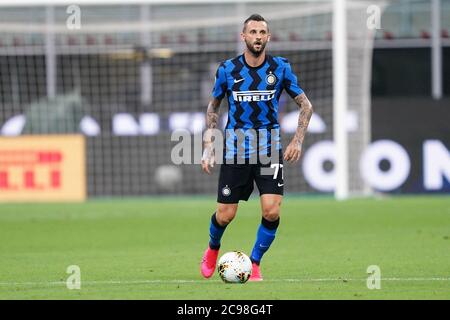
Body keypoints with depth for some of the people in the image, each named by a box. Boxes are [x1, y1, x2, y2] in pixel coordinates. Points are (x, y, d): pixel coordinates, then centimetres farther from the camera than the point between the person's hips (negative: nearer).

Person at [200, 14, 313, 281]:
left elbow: (306, 106, 6)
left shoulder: (280, 68, -3)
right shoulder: (227, 70, -2)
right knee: (225, 216, 1)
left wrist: (298, 141, -6)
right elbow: (213, 108, 12)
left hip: (270, 149, 0)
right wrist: (208, 146, 4)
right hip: (235, 152, 0)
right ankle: (213, 249, 35)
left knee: (272, 211, -15)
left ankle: (255, 264, 7)